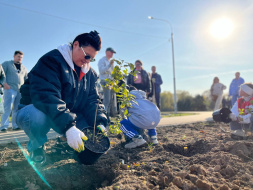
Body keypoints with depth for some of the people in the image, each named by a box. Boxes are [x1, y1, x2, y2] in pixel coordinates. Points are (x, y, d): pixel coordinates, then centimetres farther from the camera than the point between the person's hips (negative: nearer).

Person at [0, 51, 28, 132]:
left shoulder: (23, 68, 23)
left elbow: (26, 79, 25)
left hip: (20, 91, 4)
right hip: (10, 89, -4)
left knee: (17, 109, 2)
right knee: (8, 108, -11)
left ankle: (15, 125, 7)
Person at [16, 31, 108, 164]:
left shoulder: (90, 73, 5)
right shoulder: (51, 60, -20)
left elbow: (92, 101, 1)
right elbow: (45, 95, -34)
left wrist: (100, 123, -19)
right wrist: (68, 126, -43)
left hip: (70, 116, 6)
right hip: (37, 110, -5)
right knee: (36, 116, -40)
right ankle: (36, 146, -5)